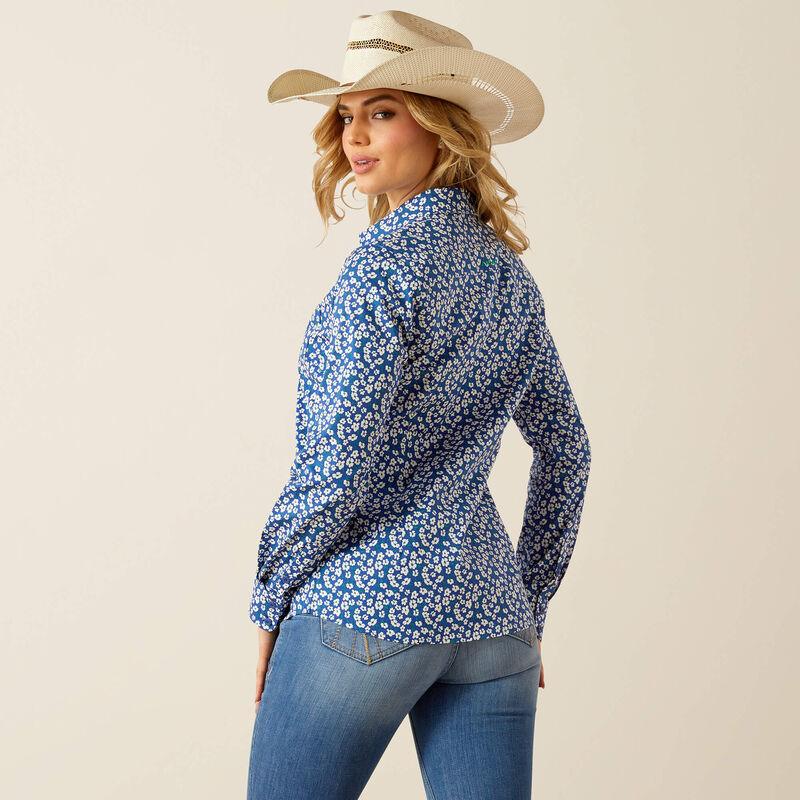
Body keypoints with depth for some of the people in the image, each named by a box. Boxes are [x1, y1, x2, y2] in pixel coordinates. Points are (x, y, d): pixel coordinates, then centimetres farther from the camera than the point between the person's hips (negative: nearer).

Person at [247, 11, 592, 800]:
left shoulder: (389, 254, -12)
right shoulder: (506, 266, 11)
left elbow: (339, 460, -16)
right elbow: (565, 447, 17)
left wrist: (270, 603, -4)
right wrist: (529, 606, 22)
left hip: (364, 609, -7)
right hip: (492, 622, 7)